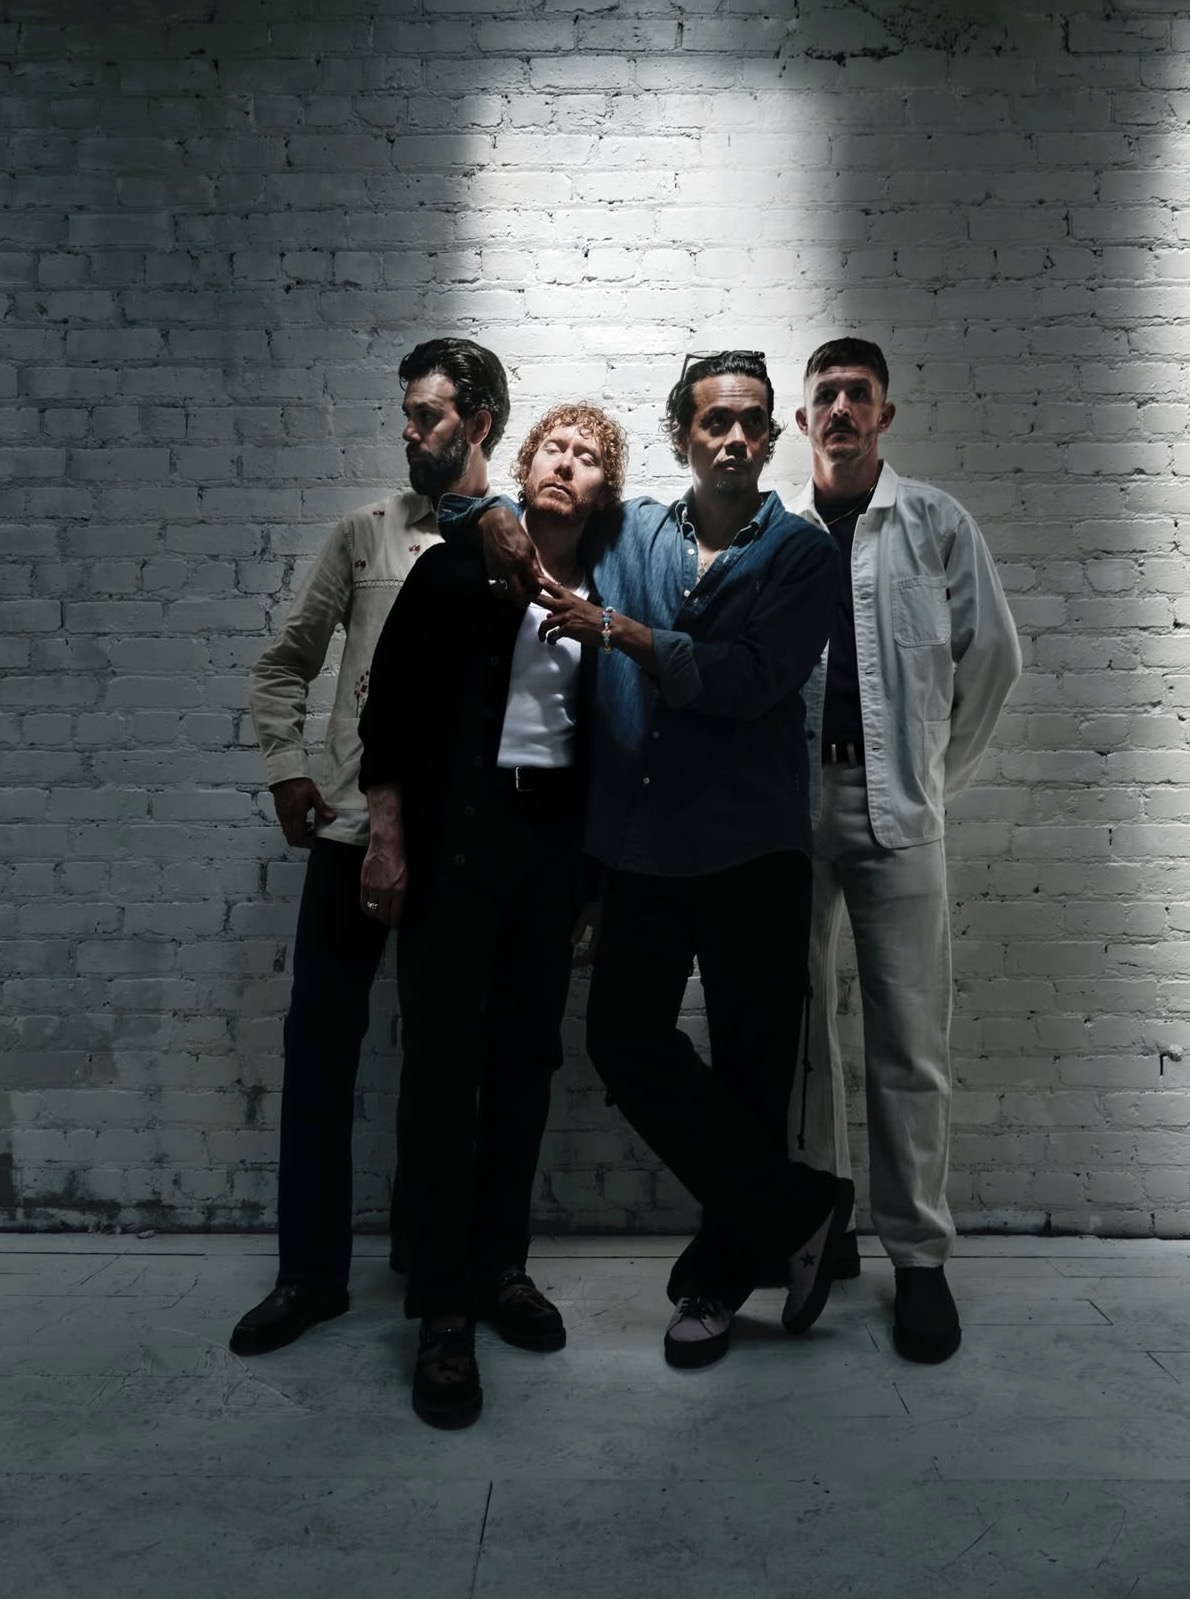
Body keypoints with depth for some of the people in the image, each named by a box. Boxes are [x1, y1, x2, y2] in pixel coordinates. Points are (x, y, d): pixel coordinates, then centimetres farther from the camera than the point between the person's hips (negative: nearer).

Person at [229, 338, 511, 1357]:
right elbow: (285, 666, 13)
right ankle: (311, 1272, 19)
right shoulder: (366, 535, 9)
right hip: (354, 826, 2)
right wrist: (288, 769, 2)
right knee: (319, 1041, 4)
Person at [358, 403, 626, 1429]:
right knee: (444, 1058, -3)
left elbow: (604, 735, 10)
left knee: (527, 1056, 8)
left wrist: (593, 865, 7)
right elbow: (390, 706, -2)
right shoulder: (456, 572, 1)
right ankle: (443, 1307, 6)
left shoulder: (601, 595, 9)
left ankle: (501, 1266, 24)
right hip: (455, 833, -3)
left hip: (554, 839, 4)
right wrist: (388, 839, -9)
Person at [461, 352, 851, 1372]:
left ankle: (721, 1272, 24)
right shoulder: (629, 532, 13)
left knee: (751, 1064, 4)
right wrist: (498, 520, 1)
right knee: (625, 1039, 0)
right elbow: (480, 506, 25)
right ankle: (798, 1211, 15)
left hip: (753, 847, -3)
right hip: (641, 844, 4)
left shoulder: (803, 552, 2)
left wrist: (620, 632, -14)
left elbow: (752, 680, -15)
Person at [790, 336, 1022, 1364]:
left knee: (910, 1040, 0)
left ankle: (920, 1256, 13)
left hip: (895, 806, -1)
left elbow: (992, 655, 6)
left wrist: (938, 774, 4)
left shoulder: (938, 524, 6)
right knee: (796, 1025, 9)